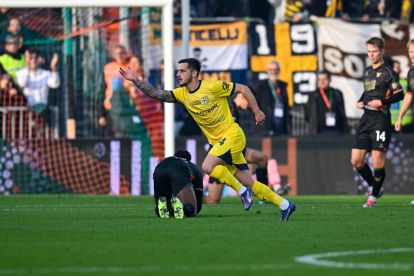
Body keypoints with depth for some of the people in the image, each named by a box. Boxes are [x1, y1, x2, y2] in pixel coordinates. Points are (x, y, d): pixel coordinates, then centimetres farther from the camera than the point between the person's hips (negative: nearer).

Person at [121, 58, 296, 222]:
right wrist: (135, 80, -11)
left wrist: (257, 112, -4)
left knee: (207, 166, -24)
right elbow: (155, 94, -1)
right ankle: (284, 204, 16)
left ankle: (243, 192, -9)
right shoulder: (182, 94, 4)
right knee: (249, 183, 6)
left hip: (232, 135, -7)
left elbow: (243, 89, -7)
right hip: (218, 141, 7)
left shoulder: (212, 87, -14)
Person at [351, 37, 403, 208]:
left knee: (378, 159, -7)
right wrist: (360, 102, 11)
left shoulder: (386, 72, -6)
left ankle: (373, 197, 5)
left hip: (381, 118, -7)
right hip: (366, 118, 7)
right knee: (356, 160, 3)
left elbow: (399, 94, -11)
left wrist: (382, 102, -21)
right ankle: (374, 187, 21)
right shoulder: (367, 71, 16)